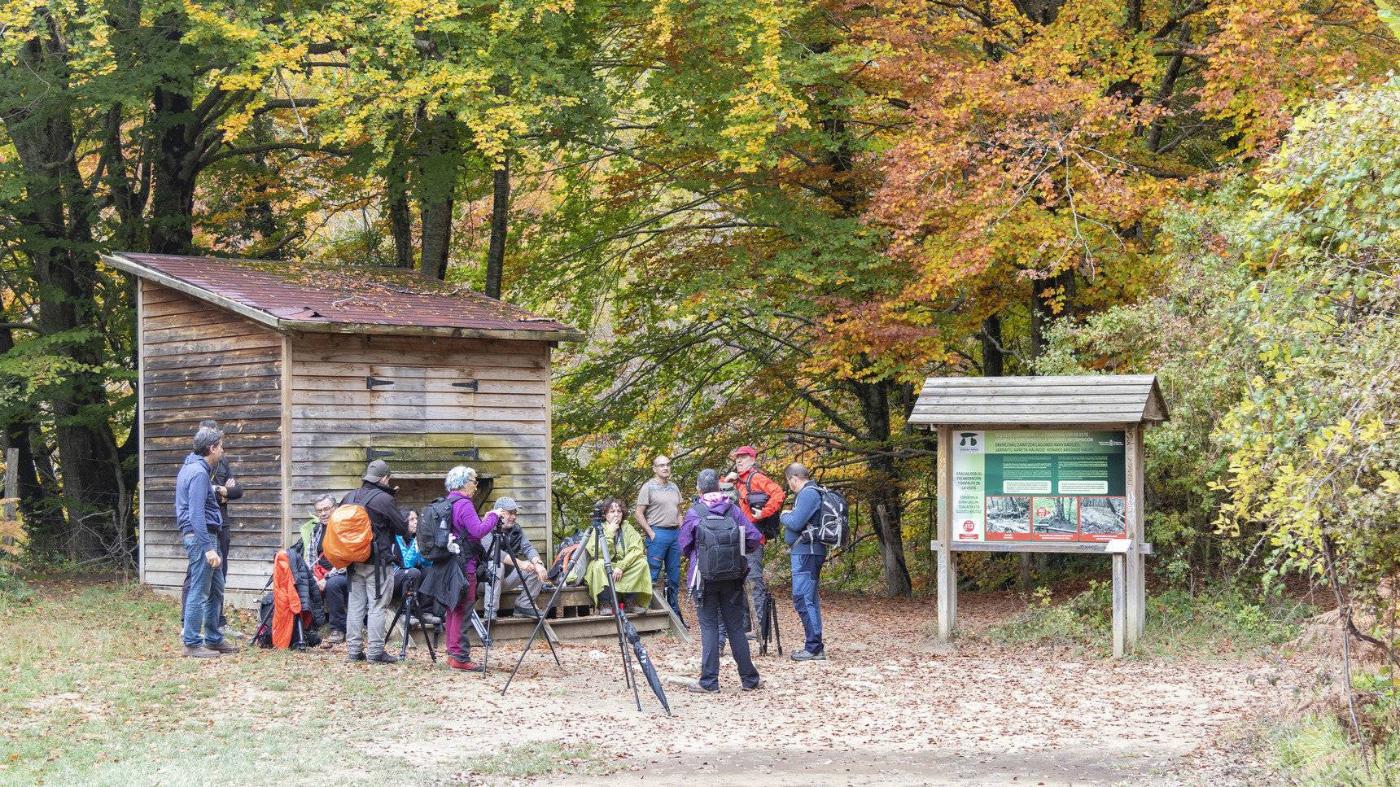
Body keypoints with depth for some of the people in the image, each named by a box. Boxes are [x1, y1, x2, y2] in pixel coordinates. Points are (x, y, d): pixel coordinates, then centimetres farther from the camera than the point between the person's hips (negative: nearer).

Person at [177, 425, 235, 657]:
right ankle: (192, 643, -2)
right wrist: (208, 548, -25)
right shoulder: (198, 472, -17)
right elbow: (196, 513, -23)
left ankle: (214, 638, 22)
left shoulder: (189, 468, 15)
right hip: (201, 536, -11)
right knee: (199, 591, -6)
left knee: (216, 588, 16)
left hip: (202, 535, 11)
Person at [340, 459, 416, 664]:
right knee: (377, 607, -1)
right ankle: (375, 652, -2)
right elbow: (402, 528, -7)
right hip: (377, 562, -6)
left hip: (354, 561, 6)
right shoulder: (384, 499, -13)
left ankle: (354, 650, 13)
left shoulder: (350, 498, 7)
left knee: (355, 606, 11)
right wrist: (409, 517, 15)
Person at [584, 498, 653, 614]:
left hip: (625, 568, 2)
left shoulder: (627, 528, 1)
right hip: (603, 572, -2)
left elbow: (637, 550, -13)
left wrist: (621, 566, -25)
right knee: (599, 564, -33)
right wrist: (610, 533, -21)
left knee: (642, 563, -22)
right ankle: (605, 604, -27)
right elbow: (597, 554, -20)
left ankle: (630, 600, -17)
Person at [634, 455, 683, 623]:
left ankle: (675, 613, 16)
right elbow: (638, 513, -7)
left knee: (674, 576, 10)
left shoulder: (674, 488, 15)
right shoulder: (648, 487, -4)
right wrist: (650, 533, -11)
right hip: (658, 534, -6)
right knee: (653, 575, -6)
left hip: (675, 534, 6)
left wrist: (681, 530, 9)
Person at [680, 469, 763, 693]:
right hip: (732, 578, 2)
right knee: (735, 627, 10)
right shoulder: (734, 510, -1)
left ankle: (709, 681, -1)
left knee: (709, 628, 2)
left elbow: (684, 547, -1)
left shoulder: (693, 514, -8)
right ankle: (749, 679, 13)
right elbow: (754, 538, -4)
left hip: (704, 577, -2)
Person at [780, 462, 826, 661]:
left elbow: (796, 523, -19)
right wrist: (788, 516, 9)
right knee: (810, 600, 14)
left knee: (802, 599, -11)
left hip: (806, 553, -11)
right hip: (808, 552, 11)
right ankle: (815, 648, 18)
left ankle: (814, 648, -13)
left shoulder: (808, 494, -13)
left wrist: (784, 516, -2)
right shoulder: (810, 492, 19)